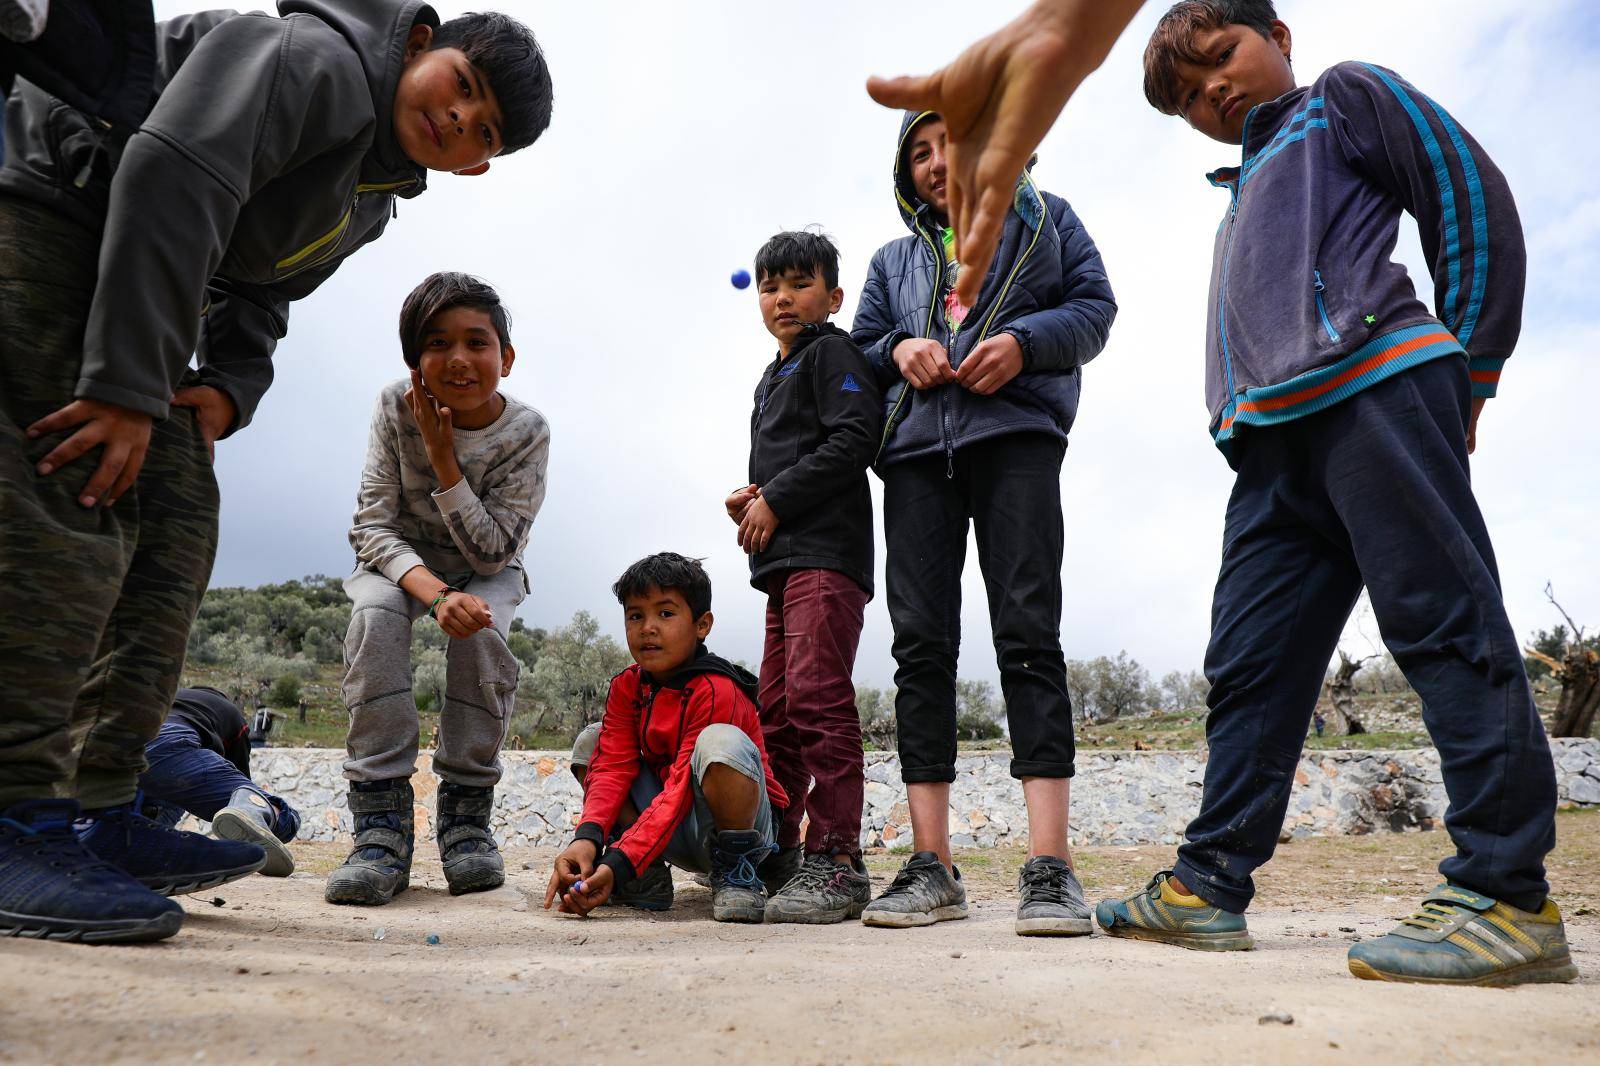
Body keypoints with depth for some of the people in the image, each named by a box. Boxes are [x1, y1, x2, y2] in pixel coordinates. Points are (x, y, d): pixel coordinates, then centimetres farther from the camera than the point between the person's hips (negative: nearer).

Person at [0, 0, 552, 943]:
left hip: (124, 278, 10)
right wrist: (126, 386, -30)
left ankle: (102, 811, 6)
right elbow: (174, 179, -28)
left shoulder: (370, 203, 13)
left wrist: (229, 387, -3)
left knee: (175, 521, 2)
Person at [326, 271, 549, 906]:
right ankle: (381, 825, -26)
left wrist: (443, 455, -33)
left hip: (485, 571, 0)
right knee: (374, 616, -31)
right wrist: (436, 594, -40)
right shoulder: (396, 407, -20)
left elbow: (491, 552, -24)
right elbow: (373, 526, -22)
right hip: (402, 563, 1)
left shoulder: (526, 431, -22)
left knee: (482, 629, -32)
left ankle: (465, 816, -14)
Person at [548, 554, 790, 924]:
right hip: (678, 837, 7)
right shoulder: (627, 686, 1)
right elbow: (613, 767, -10)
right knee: (592, 741, -3)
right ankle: (649, 875, -3)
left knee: (722, 742, -36)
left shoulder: (716, 691, -22)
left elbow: (680, 789, -28)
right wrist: (586, 838, -29)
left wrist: (618, 865, -35)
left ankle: (735, 871, -14)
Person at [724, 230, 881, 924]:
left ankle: (835, 861, -14)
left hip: (827, 553, -9)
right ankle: (776, 852, 17)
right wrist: (750, 501, 9)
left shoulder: (833, 352, 2)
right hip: (782, 558, 10)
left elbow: (852, 440, -14)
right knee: (776, 709, 9)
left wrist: (776, 499, -12)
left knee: (817, 693, -17)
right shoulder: (773, 378, 28)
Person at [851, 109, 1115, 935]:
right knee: (919, 643, -5)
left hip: (1014, 433, -3)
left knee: (1028, 634, -14)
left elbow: (1094, 306, 10)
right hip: (917, 448, 4)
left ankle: (1050, 866, -16)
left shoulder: (1042, 218, 21)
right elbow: (859, 348, 23)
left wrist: (1024, 340, -9)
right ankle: (932, 866, -4)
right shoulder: (893, 260, 30)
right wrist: (898, 350, 0)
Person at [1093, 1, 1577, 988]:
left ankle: (1509, 897, -7)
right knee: (1248, 662, 3)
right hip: (1274, 442, 8)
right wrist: (1239, 427, 14)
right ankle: (1212, 885, 8)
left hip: (1373, 386, -7)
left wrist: (1467, 372, 0)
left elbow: (1476, 202, 5)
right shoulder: (1243, 195, 35)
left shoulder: (1347, 98, 15)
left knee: (1445, 621, -10)